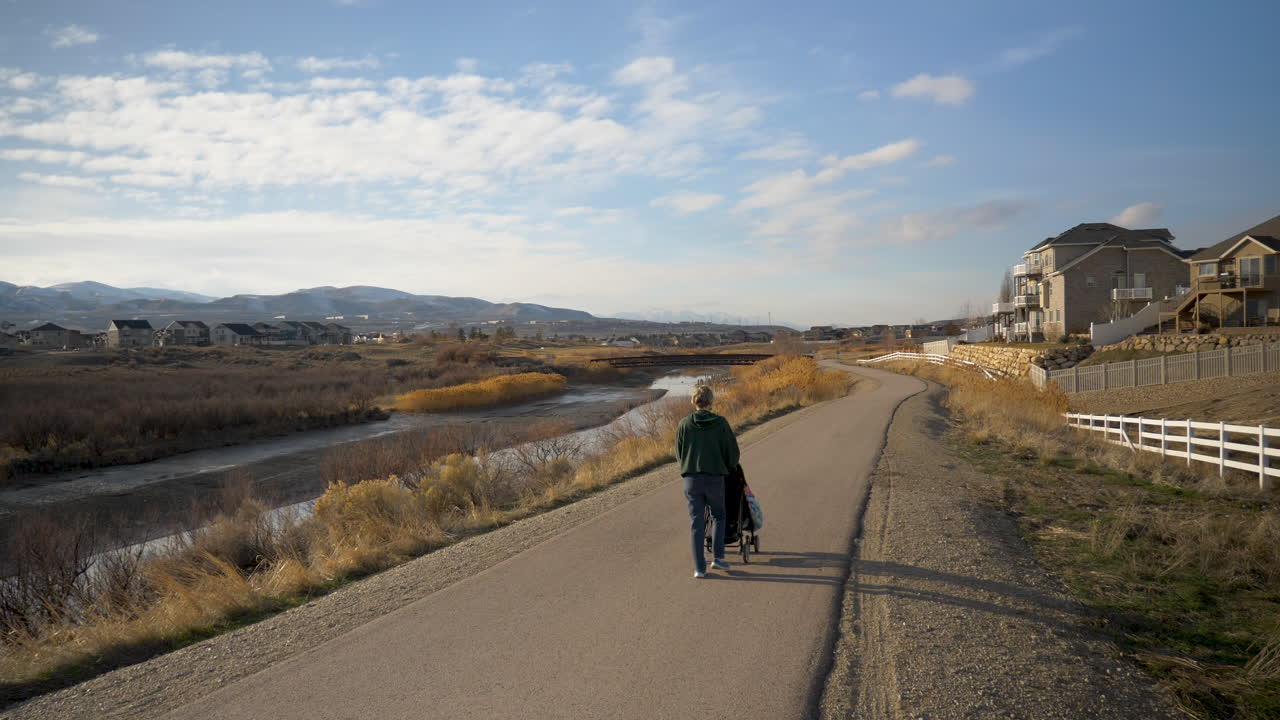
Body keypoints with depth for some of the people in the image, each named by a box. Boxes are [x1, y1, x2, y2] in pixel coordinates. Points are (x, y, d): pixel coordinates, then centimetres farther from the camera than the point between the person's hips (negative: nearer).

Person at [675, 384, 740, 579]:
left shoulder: (684, 424, -1)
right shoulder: (721, 423, -4)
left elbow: (678, 453, 8)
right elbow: (733, 452, 2)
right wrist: (729, 467, 22)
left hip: (691, 479, 1)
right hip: (715, 477, -1)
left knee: (697, 522, 7)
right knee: (718, 516, 20)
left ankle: (699, 567, 7)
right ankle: (717, 557, 11)